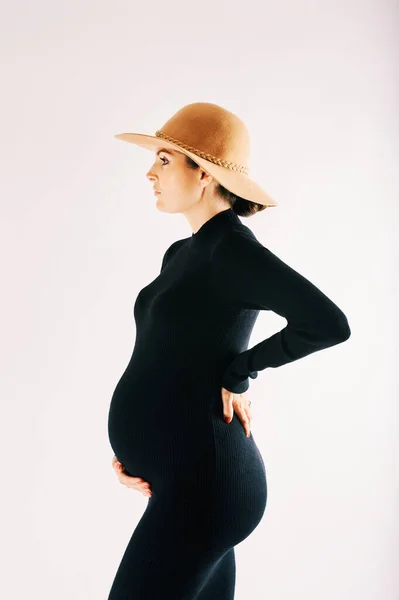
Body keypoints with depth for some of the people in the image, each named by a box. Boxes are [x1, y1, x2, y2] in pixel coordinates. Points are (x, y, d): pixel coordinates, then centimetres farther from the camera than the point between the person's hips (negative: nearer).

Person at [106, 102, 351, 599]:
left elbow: (329, 324, -24)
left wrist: (238, 372, -13)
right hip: (184, 478, 9)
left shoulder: (234, 248, -15)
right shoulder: (182, 254, 13)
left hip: (200, 484, -9)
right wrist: (131, 447, 4)